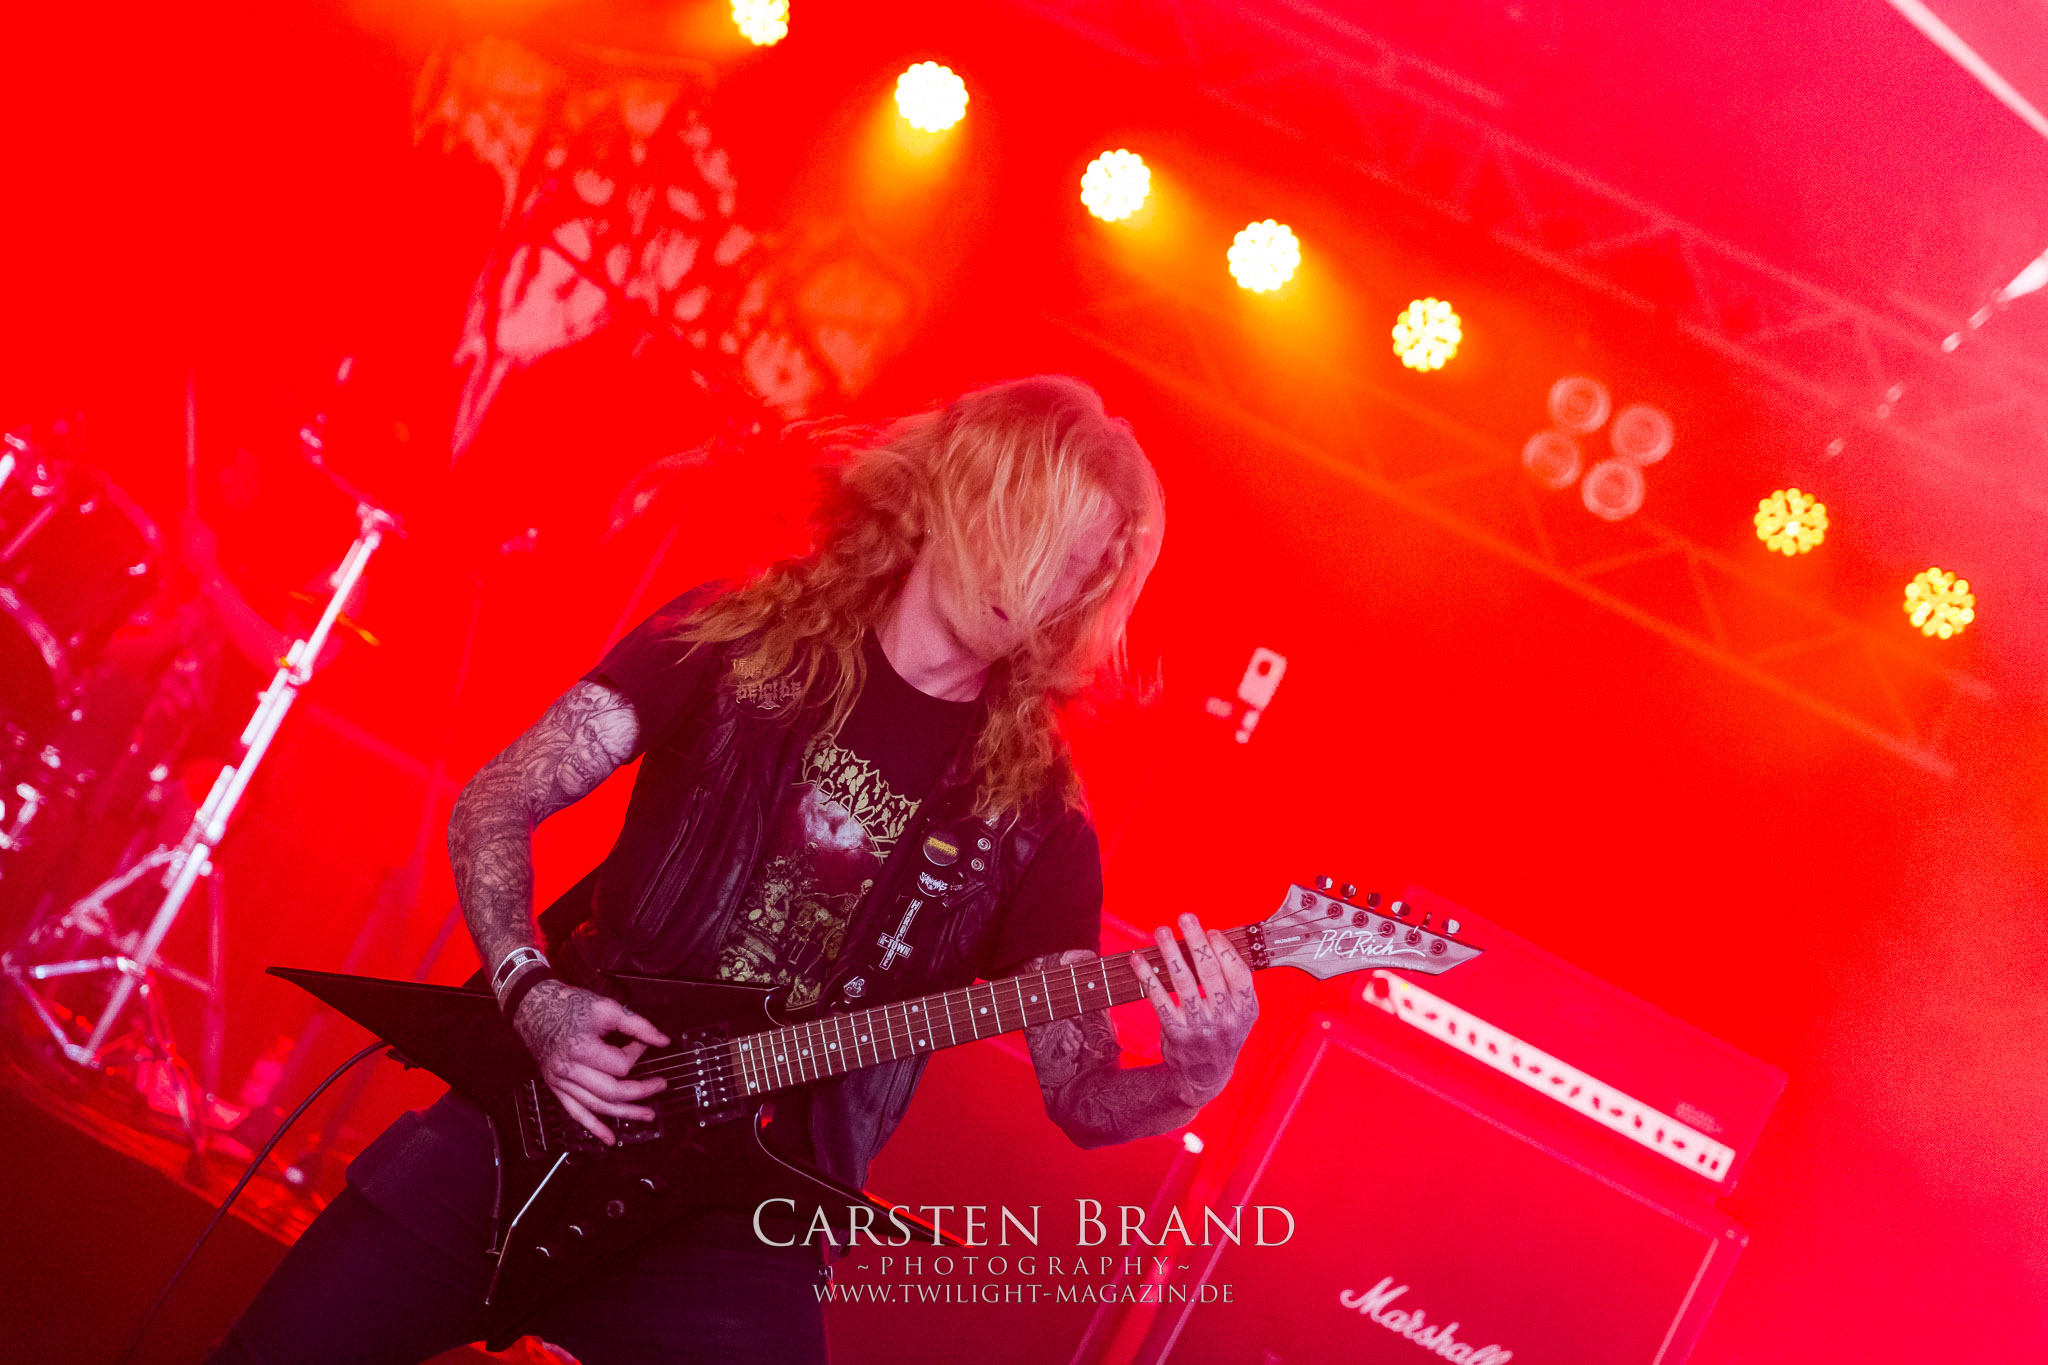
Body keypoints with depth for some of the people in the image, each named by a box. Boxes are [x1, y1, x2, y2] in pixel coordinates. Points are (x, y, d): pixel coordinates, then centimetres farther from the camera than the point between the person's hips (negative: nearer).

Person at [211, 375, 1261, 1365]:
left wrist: (1185, 1081, -21)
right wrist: (531, 994, -16)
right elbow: (494, 807, 0)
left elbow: (1078, 1090, 0)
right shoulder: (741, 635, -1)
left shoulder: (1034, 809, 1)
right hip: (537, 1115, 0)